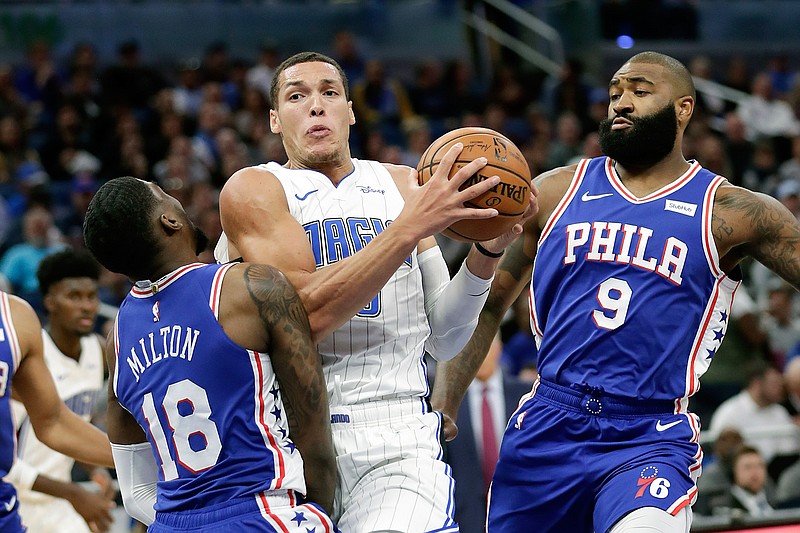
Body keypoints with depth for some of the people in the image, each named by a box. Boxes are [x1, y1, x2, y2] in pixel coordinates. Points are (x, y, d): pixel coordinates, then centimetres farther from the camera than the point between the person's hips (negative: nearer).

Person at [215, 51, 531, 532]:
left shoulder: (402, 185, 15)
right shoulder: (253, 191, 1)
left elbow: (444, 340, 16)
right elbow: (303, 315, -15)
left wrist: (487, 252, 0)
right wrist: (412, 226, -18)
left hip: (397, 448, 2)